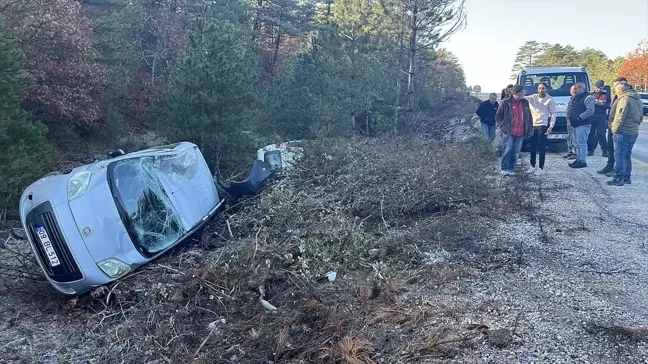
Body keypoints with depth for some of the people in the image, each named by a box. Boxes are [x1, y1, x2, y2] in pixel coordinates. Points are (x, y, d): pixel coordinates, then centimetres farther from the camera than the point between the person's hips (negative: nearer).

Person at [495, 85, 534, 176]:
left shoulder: (525, 103, 9)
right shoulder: (506, 103, -4)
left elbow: (529, 118, 16)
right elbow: (498, 116, 3)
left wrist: (529, 131, 10)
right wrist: (503, 127, -6)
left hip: (520, 133, 4)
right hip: (508, 132, -4)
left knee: (515, 152, 6)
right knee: (508, 149, -12)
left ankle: (511, 169, 14)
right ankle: (504, 169, -5)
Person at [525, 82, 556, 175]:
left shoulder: (550, 100, -2)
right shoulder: (533, 97, 7)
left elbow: (553, 113, -3)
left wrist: (551, 126, -11)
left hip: (542, 125, -4)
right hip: (532, 125, 4)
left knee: (542, 147, -3)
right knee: (533, 147, 10)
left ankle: (541, 168, 2)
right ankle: (533, 165, 22)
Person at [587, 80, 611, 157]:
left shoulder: (606, 95, 7)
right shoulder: (591, 94, 8)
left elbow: (609, 105, 4)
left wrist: (602, 104, -13)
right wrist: (593, 102, -14)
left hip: (601, 118, -1)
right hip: (591, 117, 1)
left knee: (601, 135, -2)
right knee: (591, 134, 2)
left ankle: (605, 151, 6)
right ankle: (590, 150, 10)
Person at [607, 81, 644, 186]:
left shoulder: (625, 99, -13)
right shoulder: (638, 100, 16)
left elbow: (620, 117, -18)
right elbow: (641, 117, 21)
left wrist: (615, 129, -11)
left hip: (623, 132, -9)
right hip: (634, 132, 9)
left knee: (620, 155, -6)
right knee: (627, 155, 15)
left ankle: (619, 179, -7)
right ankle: (627, 178, 19)